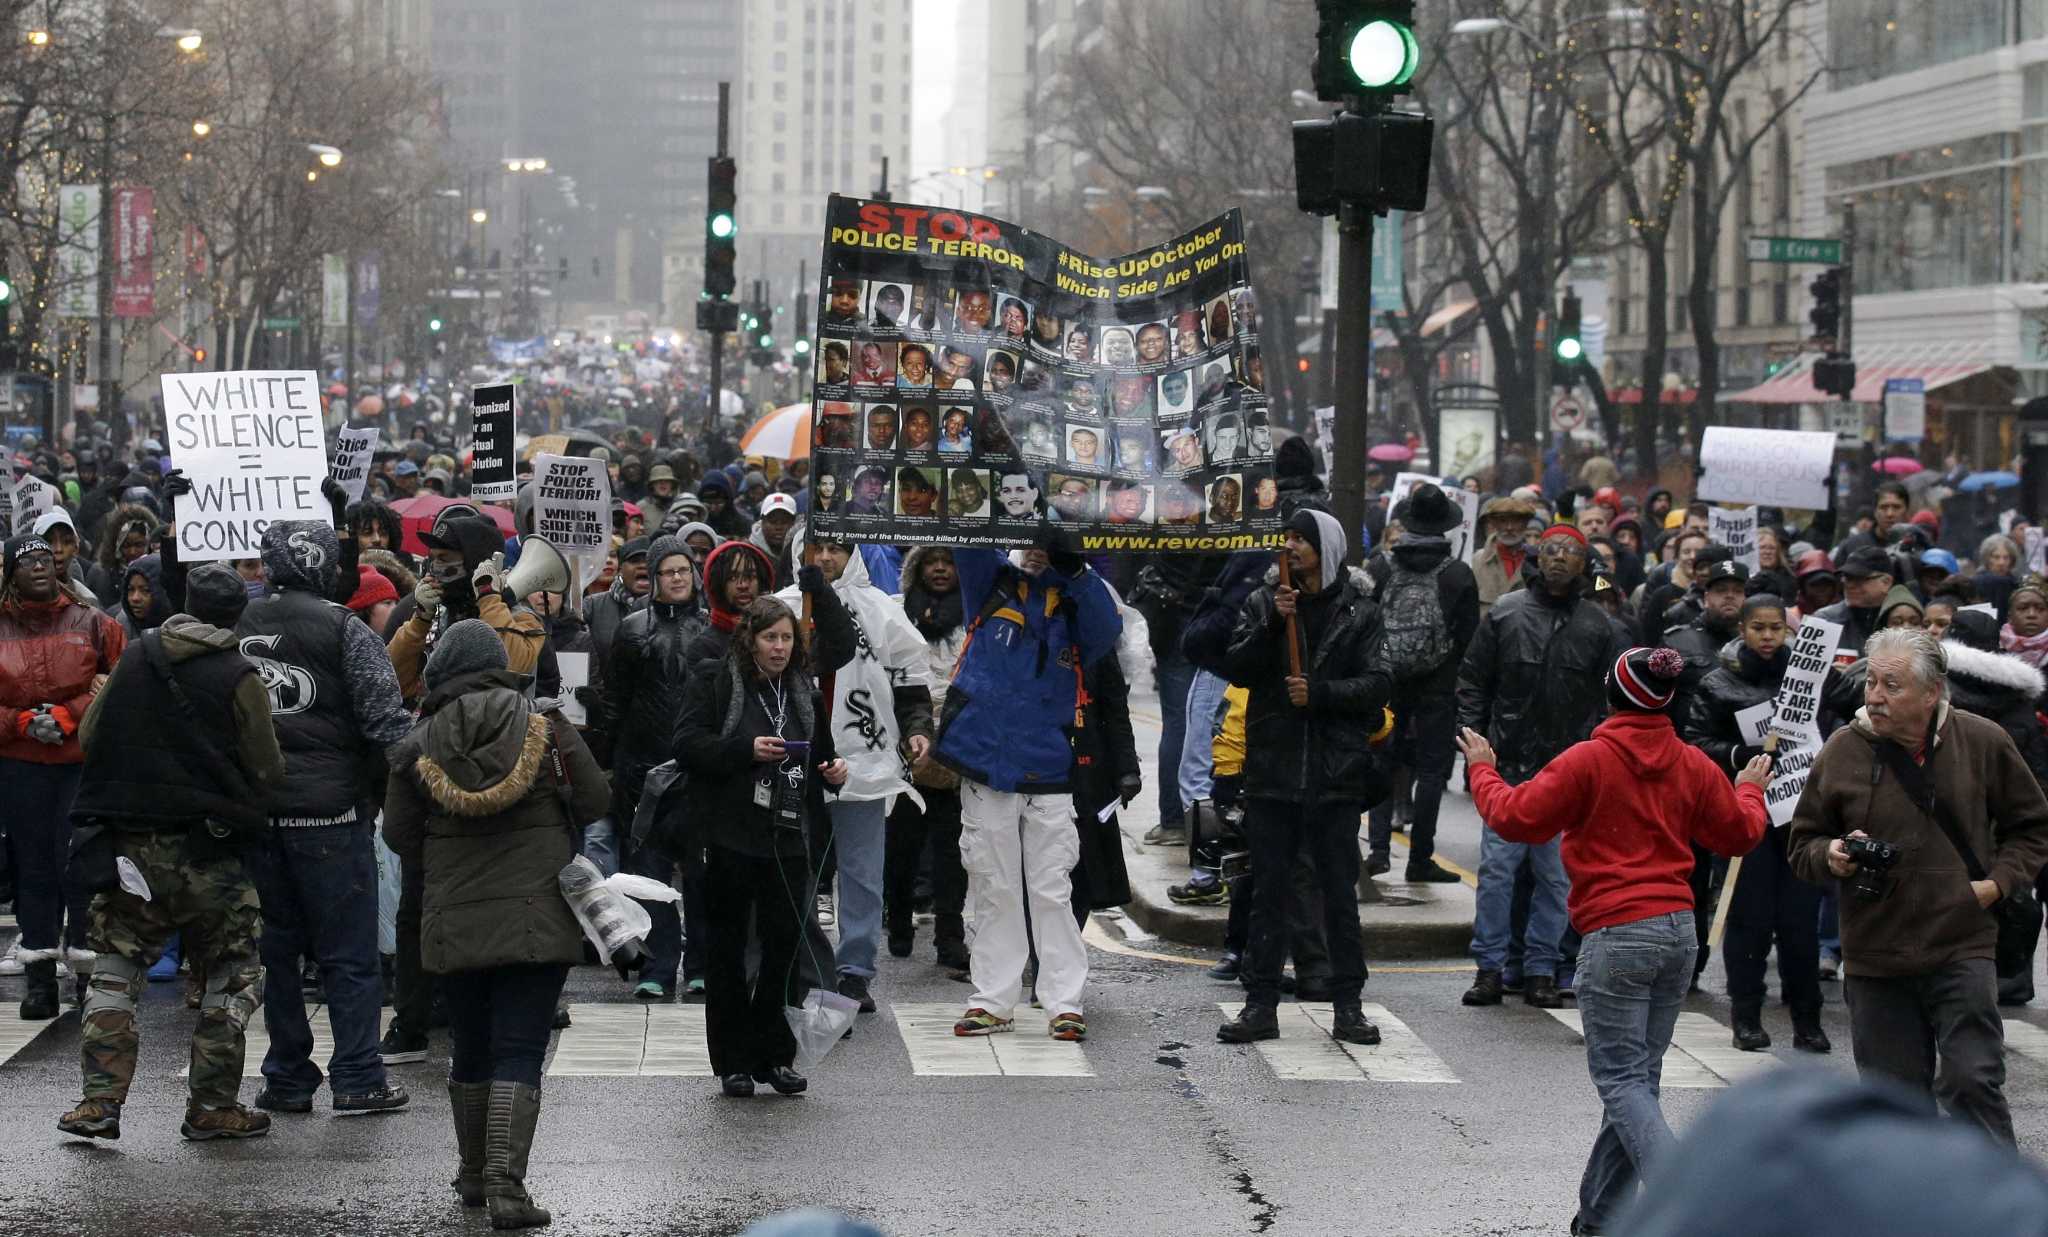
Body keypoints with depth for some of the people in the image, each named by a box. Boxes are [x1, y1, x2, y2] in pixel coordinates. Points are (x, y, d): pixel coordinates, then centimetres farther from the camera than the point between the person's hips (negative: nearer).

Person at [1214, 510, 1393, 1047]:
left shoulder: (1359, 611, 2)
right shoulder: (1263, 602, 7)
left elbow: (1376, 685, -4)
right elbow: (1237, 669, -3)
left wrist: (1319, 692, -16)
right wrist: (1271, 624, -15)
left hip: (1336, 774, -2)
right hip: (1272, 771, 2)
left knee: (1340, 892, 5)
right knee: (1269, 891, 6)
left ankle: (1347, 1007, 12)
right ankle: (1261, 1005, 11)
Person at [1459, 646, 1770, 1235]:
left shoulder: (1589, 760, -9)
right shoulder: (1693, 766, 7)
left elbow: (1515, 817, -6)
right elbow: (1739, 833, 19)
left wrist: (1482, 770, 12)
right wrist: (1749, 790, 40)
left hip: (1617, 936, -6)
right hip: (1679, 931, 6)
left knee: (1622, 1081, -4)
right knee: (1638, 1076, 12)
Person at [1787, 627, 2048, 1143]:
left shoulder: (1983, 742, 0)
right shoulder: (1843, 750, 0)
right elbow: (1802, 844, 11)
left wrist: (1998, 883, -2)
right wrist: (1830, 855, -11)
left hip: (1962, 949, -2)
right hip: (1875, 957, 2)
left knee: (1971, 1082, -11)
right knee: (1896, 1095, 8)